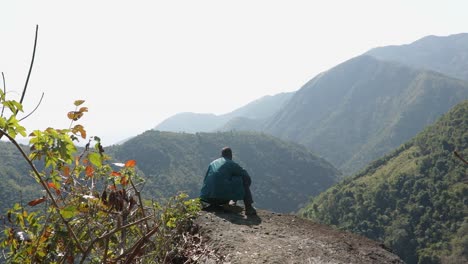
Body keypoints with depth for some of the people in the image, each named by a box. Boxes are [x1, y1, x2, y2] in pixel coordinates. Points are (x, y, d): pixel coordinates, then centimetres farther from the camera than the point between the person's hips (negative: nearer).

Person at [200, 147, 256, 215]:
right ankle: (248, 208, 10)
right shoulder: (232, 164, 3)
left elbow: (205, 181, 23)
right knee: (244, 179, 12)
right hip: (223, 198, -6)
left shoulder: (212, 163, 19)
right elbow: (247, 178, 7)